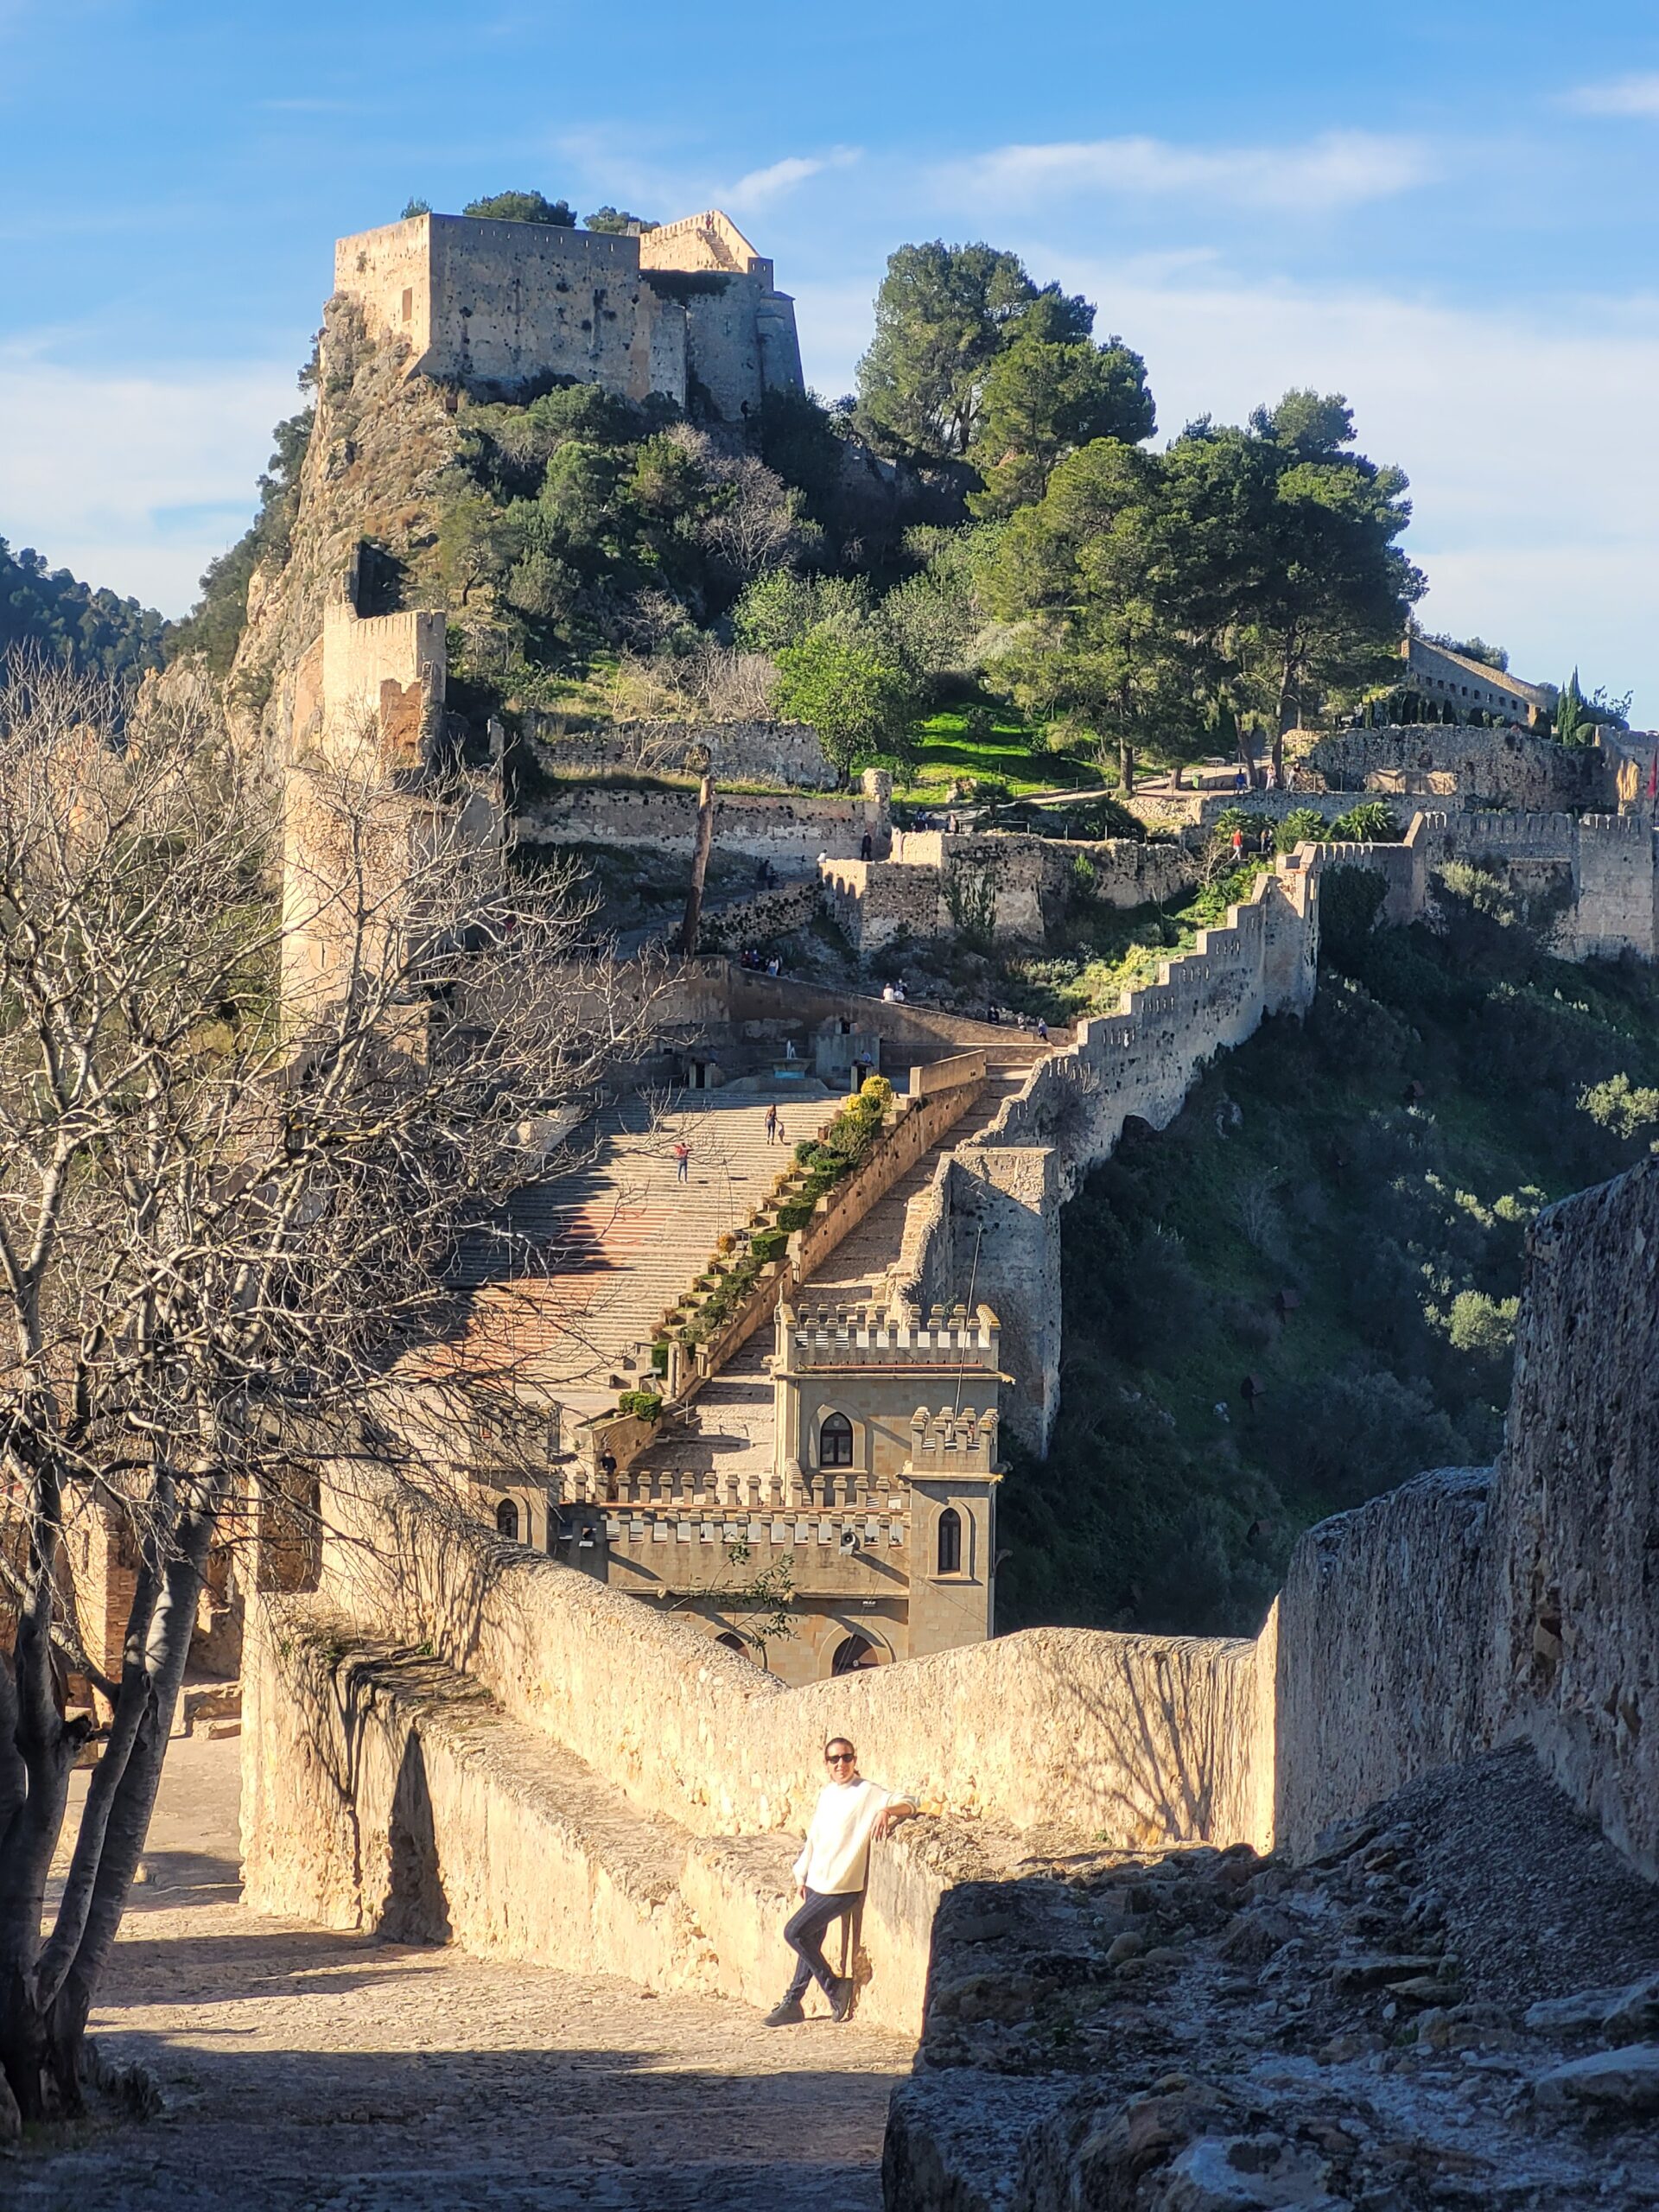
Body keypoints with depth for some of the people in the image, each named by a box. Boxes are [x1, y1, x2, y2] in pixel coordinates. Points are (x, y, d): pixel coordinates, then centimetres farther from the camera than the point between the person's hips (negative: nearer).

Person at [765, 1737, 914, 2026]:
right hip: (816, 1883, 7)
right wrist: (801, 1873, 22)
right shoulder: (826, 1793, 13)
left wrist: (886, 1810, -39)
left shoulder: (868, 1793, -10)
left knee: (794, 1932, -12)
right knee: (809, 1941, 13)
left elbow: (907, 1805, -18)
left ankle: (834, 1986, 1)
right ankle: (791, 2004, 23)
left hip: (841, 1887, -7)